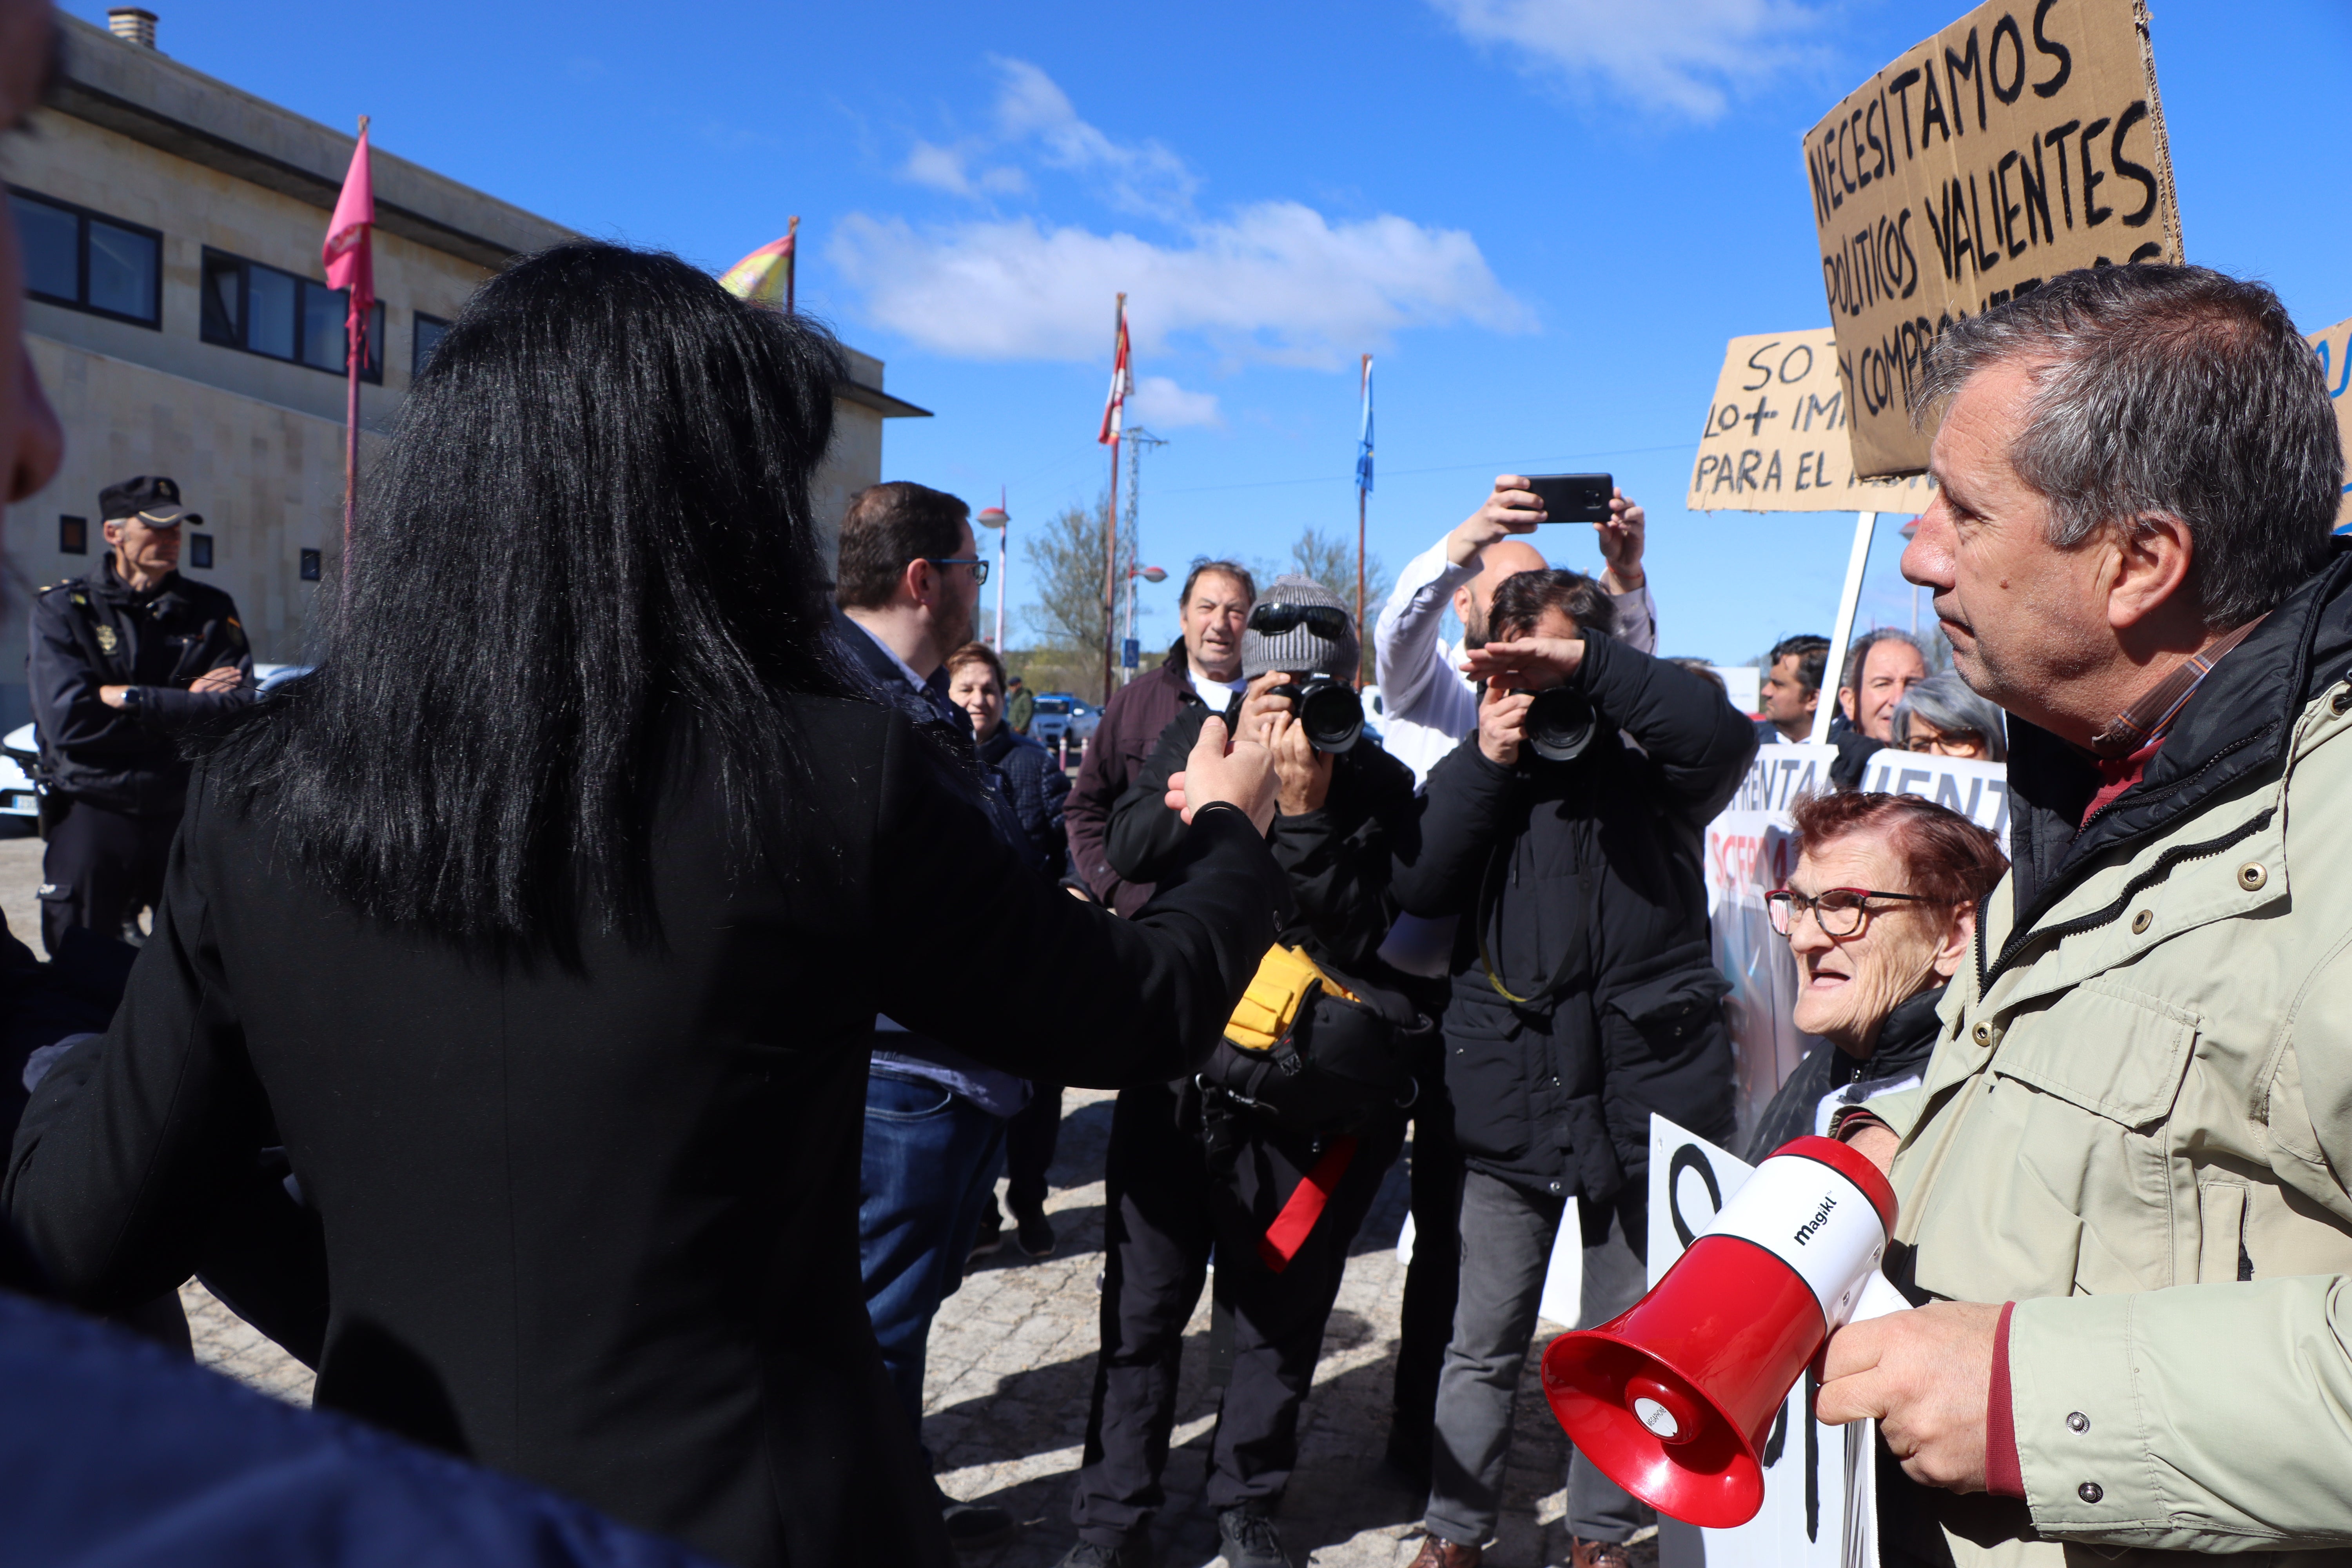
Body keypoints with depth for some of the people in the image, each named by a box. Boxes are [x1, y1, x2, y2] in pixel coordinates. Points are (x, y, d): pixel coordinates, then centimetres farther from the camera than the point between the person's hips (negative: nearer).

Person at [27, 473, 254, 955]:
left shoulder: (211, 609, 6)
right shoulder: (63, 609, 0)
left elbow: (238, 712, -8)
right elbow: (68, 720, -13)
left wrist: (132, 699, -15)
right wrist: (186, 705, -9)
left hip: (188, 813, 2)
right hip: (94, 811, -1)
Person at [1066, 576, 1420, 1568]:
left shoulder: (1380, 785, -4)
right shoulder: (1197, 738, 4)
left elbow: (1356, 942, -13)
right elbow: (1130, 850, -9)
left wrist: (1306, 814, -22)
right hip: (1175, 1071, 1)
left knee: (1280, 1312, 12)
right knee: (1144, 1304, 8)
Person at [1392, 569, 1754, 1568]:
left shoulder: (1643, 760, 1)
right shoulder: (1475, 767, 10)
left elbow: (1724, 737, -21)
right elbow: (1416, 887, -4)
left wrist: (1588, 662, -21)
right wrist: (1488, 761, -12)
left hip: (1647, 1086, -1)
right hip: (1511, 1098, 2)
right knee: (1484, 1342, 10)